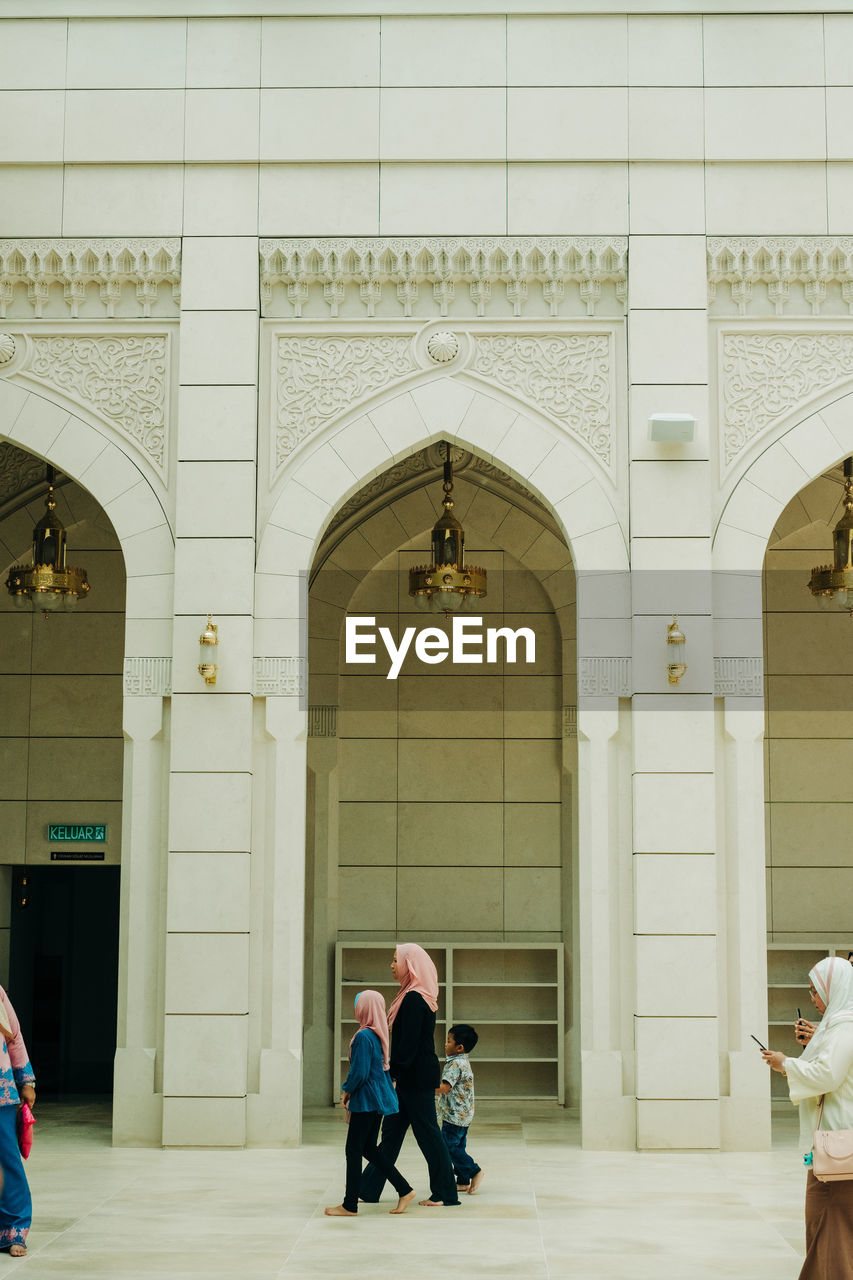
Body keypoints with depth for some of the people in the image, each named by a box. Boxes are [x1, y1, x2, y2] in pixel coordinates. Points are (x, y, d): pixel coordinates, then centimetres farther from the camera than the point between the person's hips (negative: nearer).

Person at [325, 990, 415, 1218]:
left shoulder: (363, 1037, -19)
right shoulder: (379, 1035, 9)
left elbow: (359, 1072, -22)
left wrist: (347, 1091, -4)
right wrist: (351, 1093, 17)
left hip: (366, 1100, -9)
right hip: (379, 1098, 9)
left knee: (354, 1150, 0)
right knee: (369, 1148, 17)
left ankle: (350, 1206, 6)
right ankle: (404, 1190, 15)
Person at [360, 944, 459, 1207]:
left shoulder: (414, 1000, -19)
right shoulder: (411, 996, 12)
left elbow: (408, 1044, -22)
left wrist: (392, 1072, -17)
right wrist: (395, 1072, 18)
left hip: (417, 1078, -10)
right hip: (412, 1078, 10)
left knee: (427, 1134, -1)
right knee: (391, 1131, 13)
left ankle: (445, 1194, 7)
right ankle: (368, 1188, 19)